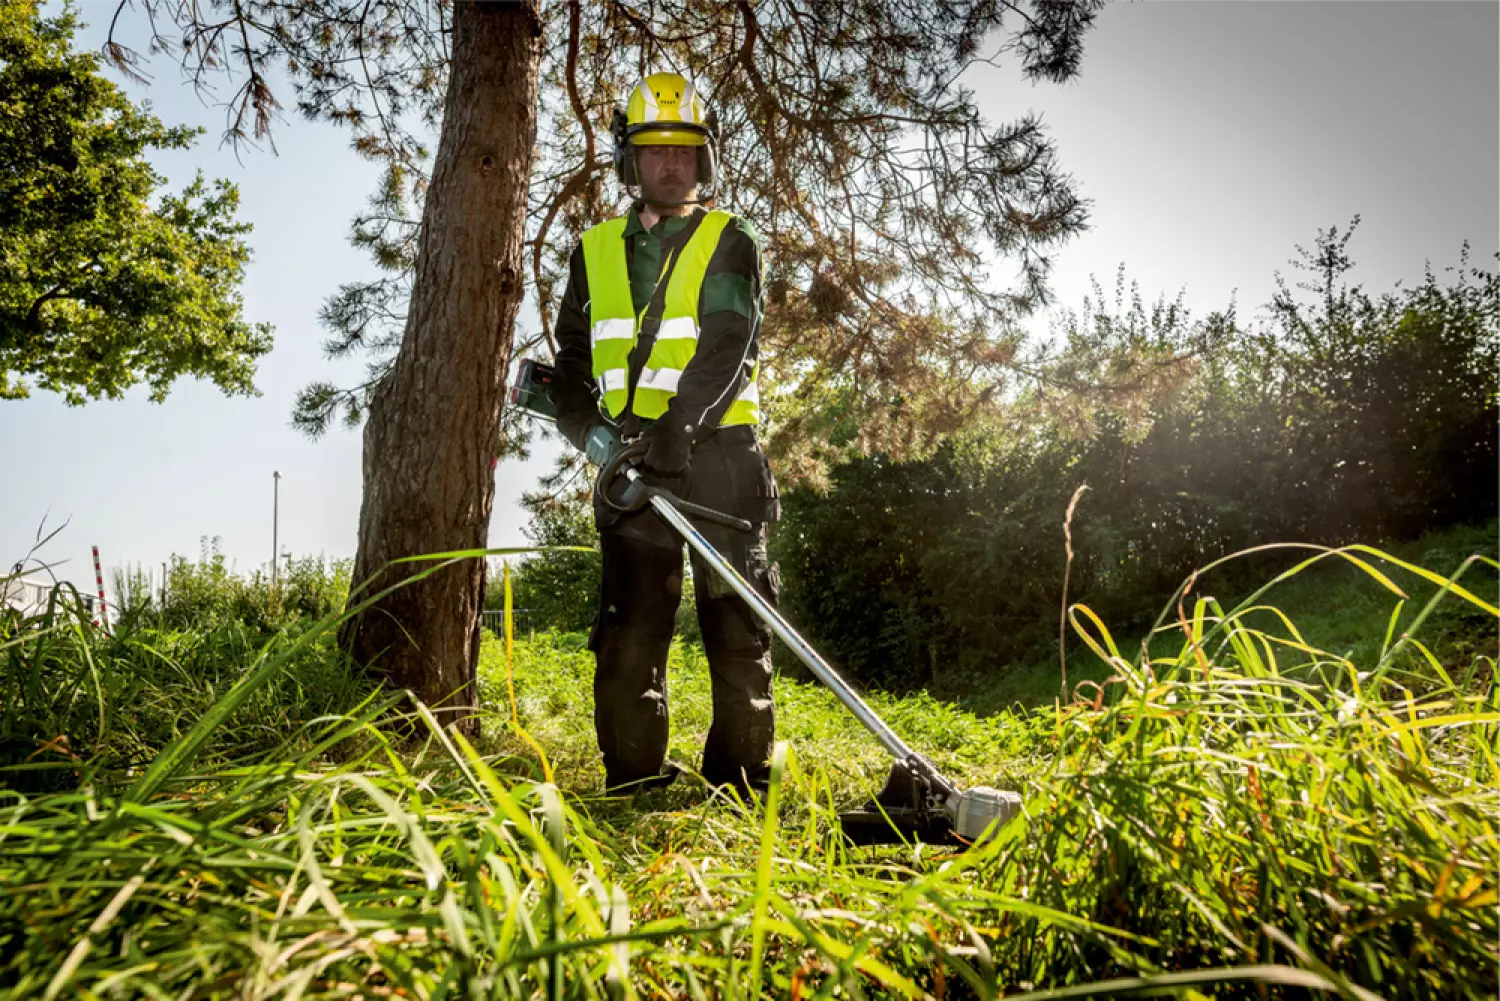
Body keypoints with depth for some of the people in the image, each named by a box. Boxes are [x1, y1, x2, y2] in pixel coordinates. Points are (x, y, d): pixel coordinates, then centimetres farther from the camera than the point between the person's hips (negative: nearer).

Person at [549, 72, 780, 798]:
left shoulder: (729, 243, 7)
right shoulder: (595, 252, 17)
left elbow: (728, 349, -9)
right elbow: (570, 361, 17)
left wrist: (676, 429, -24)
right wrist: (590, 428, -4)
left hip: (717, 451, -2)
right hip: (632, 459, 3)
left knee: (736, 620, -1)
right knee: (628, 626, 0)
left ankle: (741, 779, 8)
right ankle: (633, 780, 8)